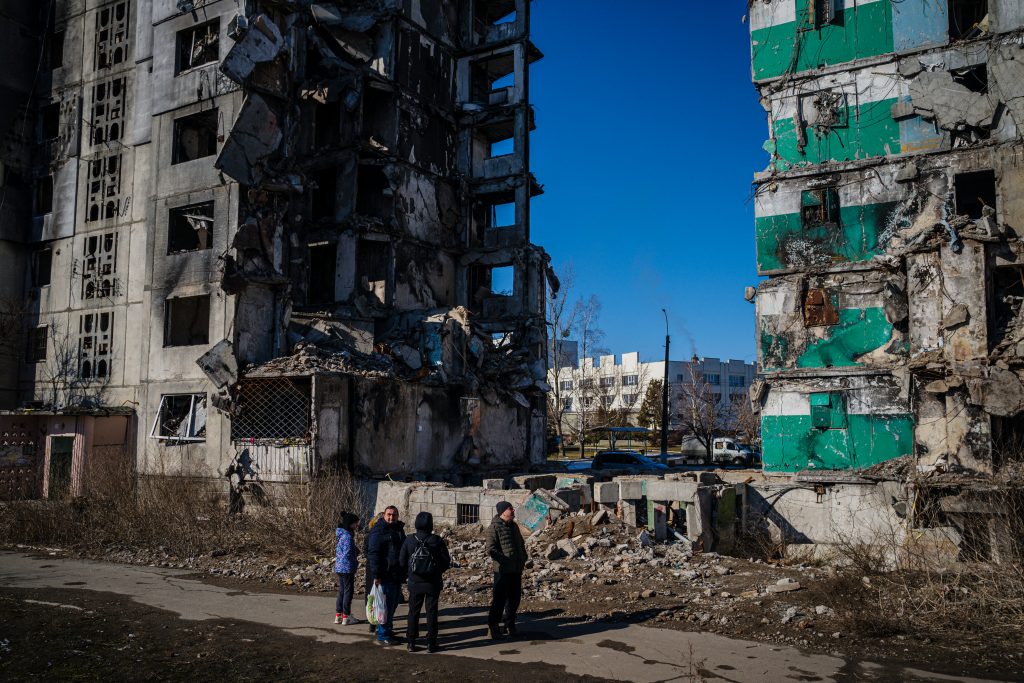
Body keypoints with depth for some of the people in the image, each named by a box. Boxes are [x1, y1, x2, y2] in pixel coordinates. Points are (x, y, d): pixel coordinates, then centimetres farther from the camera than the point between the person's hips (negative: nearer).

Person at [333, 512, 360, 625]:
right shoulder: (348, 536, -19)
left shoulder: (341, 535, 10)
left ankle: (338, 616, 22)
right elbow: (348, 554, -21)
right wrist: (356, 562, -5)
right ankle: (346, 617, 8)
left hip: (339, 567, 9)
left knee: (341, 591, 16)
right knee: (348, 591, 1)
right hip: (347, 568, -9)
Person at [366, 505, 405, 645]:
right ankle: (382, 636, 3)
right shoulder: (378, 531, -12)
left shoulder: (399, 529, 14)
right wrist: (376, 575, -22)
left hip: (397, 575, 9)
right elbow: (373, 554, -17)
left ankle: (387, 630, 29)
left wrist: (403, 573, 21)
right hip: (385, 575, -9)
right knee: (386, 605, -5)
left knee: (394, 603, 16)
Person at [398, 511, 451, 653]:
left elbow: (402, 561, -1)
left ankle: (411, 642, 13)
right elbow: (446, 562, -4)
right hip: (433, 583, -1)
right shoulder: (437, 541, -9)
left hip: (415, 582, 1)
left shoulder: (409, 540, -6)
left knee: (413, 612, 11)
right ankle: (431, 643, 8)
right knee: (431, 612, 7)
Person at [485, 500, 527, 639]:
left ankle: (510, 625, 28)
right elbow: (491, 549, -19)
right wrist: (505, 561, -22)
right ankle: (493, 626, 10)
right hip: (502, 570, -8)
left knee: (515, 598, 14)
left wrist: (524, 558, 12)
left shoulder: (514, 526, 13)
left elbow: (521, 544, 25)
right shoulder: (494, 527, -13)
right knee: (499, 599, -2)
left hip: (516, 569, 8)